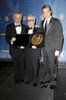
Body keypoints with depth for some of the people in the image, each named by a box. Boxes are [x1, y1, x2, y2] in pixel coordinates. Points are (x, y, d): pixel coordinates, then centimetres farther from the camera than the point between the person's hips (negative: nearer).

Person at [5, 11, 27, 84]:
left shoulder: (25, 27, 9)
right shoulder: (9, 27, 5)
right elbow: (7, 38, -1)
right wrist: (10, 40, -24)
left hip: (22, 49, 1)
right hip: (14, 49, 0)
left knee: (22, 64, 5)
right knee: (15, 64, 9)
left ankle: (22, 78, 23)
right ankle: (17, 79, 24)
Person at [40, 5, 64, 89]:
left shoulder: (56, 22, -6)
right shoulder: (42, 23, 12)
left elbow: (60, 37, -9)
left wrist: (58, 49, -13)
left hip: (52, 48, -5)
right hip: (44, 48, 5)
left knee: (52, 66, 2)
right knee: (46, 65, 15)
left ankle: (53, 81, 21)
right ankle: (47, 78, 34)